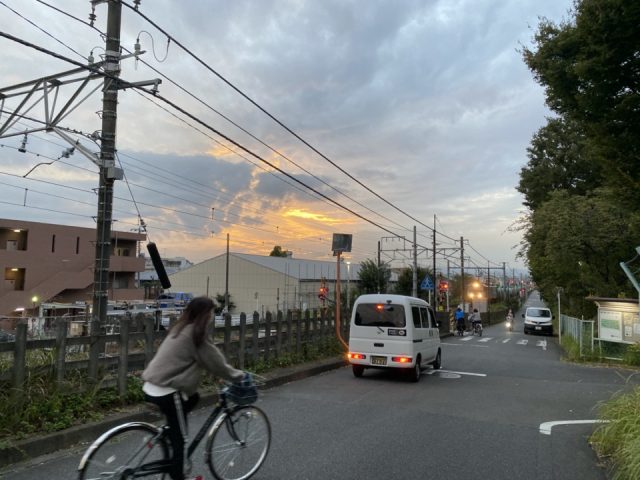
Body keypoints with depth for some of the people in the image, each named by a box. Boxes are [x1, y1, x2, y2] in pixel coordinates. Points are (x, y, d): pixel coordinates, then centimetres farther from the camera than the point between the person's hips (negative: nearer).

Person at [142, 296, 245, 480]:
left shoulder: (180, 328, 12)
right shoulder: (196, 334, -14)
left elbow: (205, 359, 22)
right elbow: (216, 362, -8)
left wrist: (231, 372, 24)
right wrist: (238, 375, 8)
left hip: (153, 386, 8)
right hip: (167, 391, -8)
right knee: (180, 439, 4)